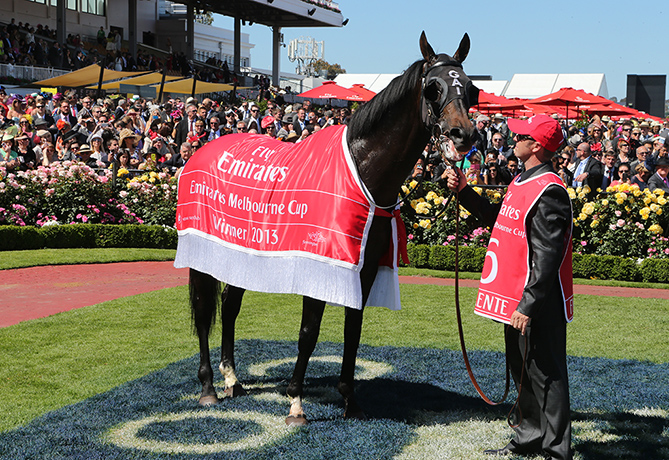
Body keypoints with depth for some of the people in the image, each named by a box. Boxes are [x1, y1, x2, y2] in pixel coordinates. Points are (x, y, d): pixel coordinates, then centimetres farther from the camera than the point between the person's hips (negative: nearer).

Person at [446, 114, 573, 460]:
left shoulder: (549, 192, -20)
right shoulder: (521, 182, 11)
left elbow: (546, 258, -24)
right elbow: (498, 219, 26)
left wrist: (528, 306, -26)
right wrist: (464, 191, 18)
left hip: (538, 303, -10)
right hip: (516, 296, 10)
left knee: (545, 375, -2)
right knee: (521, 371, 19)